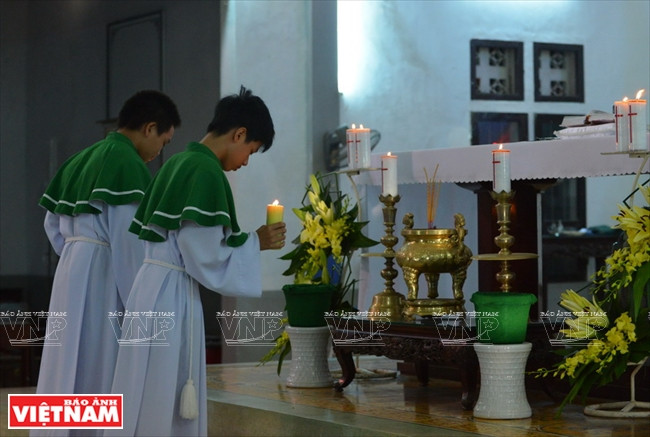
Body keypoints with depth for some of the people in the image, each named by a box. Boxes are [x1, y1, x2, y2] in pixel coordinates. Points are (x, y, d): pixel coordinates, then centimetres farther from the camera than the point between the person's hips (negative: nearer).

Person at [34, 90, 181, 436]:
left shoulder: (81, 160, 14)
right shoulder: (128, 164, -12)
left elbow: (53, 223, 19)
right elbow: (129, 238, -18)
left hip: (71, 273, 8)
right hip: (105, 278, -8)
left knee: (70, 370, 12)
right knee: (103, 374, -4)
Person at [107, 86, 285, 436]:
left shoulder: (178, 163, 13)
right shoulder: (207, 173, -15)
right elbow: (204, 255, -17)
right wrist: (256, 242, -5)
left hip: (153, 287, 9)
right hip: (172, 295, -9)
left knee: (151, 396, 13)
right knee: (162, 399, -2)